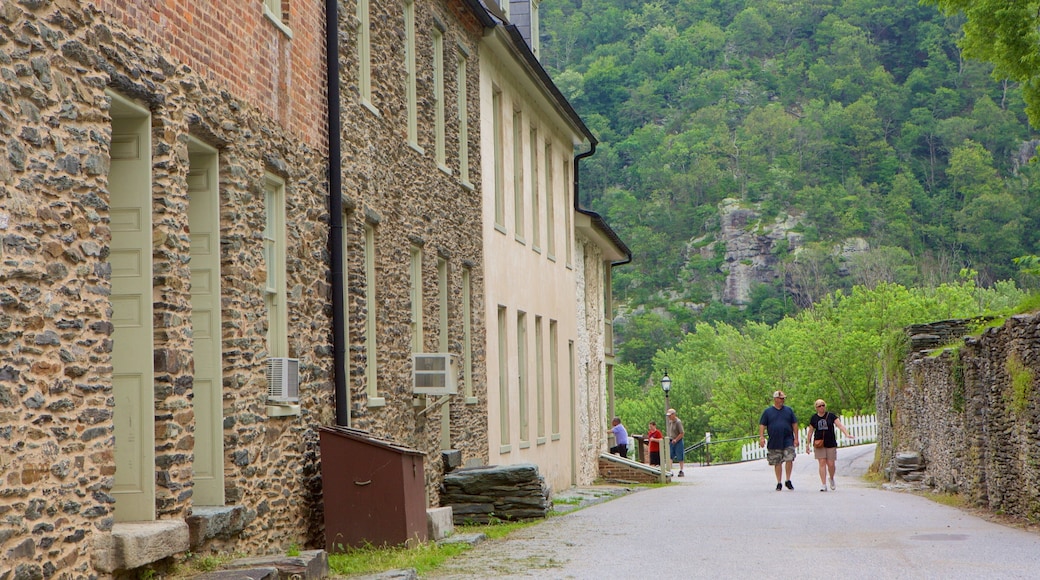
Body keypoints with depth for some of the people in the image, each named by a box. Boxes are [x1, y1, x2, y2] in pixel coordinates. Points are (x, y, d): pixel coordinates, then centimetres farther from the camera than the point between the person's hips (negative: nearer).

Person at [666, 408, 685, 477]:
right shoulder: (670, 422, 9)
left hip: (678, 441, -7)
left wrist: (675, 440, -16)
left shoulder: (678, 422, -14)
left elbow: (682, 433, -16)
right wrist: (669, 439, 11)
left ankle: (681, 471, 8)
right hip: (671, 441, 7)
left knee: (680, 457, 1)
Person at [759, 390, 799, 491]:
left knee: (789, 459, -11)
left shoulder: (788, 410, 9)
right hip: (774, 442, 0)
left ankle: (788, 481, 4)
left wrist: (796, 438, 4)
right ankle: (779, 483, 14)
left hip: (788, 441, 0)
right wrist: (761, 437, -7)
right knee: (777, 463, 5)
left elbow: (794, 424, 10)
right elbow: (762, 425, 5)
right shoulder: (768, 411, 5)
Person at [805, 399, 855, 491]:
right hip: (819, 444, 1)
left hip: (831, 443, -1)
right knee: (822, 463, -7)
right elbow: (810, 432, 13)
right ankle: (823, 484, -5)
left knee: (831, 464, -1)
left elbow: (840, 425, -7)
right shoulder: (814, 418, 6)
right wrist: (808, 444, 11)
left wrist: (847, 434, -22)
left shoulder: (831, 416, 1)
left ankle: (831, 479, 28)